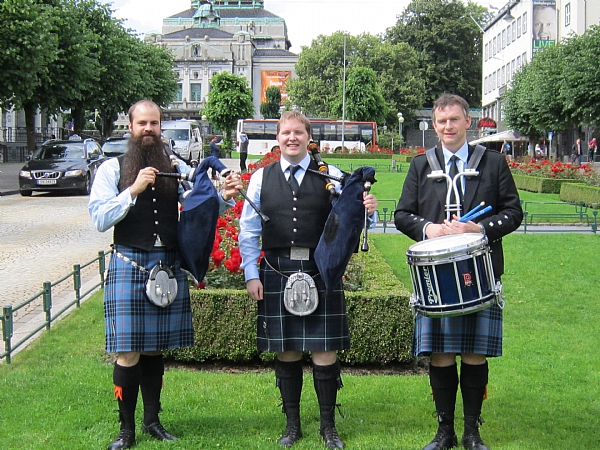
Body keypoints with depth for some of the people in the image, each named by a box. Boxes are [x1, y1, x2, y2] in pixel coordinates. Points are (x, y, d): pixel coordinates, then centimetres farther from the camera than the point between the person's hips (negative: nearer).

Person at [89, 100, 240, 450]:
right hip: (129, 264, -3)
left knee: (156, 348, 12)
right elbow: (100, 219, -8)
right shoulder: (112, 170, 1)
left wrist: (224, 196, -23)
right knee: (128, 352, -2)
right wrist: (133, 190, -19)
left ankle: (153, 420, 25)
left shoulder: (177, 169, 8)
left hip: (169, 265, 3)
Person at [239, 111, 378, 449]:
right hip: (277, 275, 1)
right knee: (286, 352, 8)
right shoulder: (261, 178, 6)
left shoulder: (331, 177, 4)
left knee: (325, 352, 1)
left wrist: (365, 209, -24)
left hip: (322, 274, -1)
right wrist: (251, 275, 2)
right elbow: (249, 231, 8)